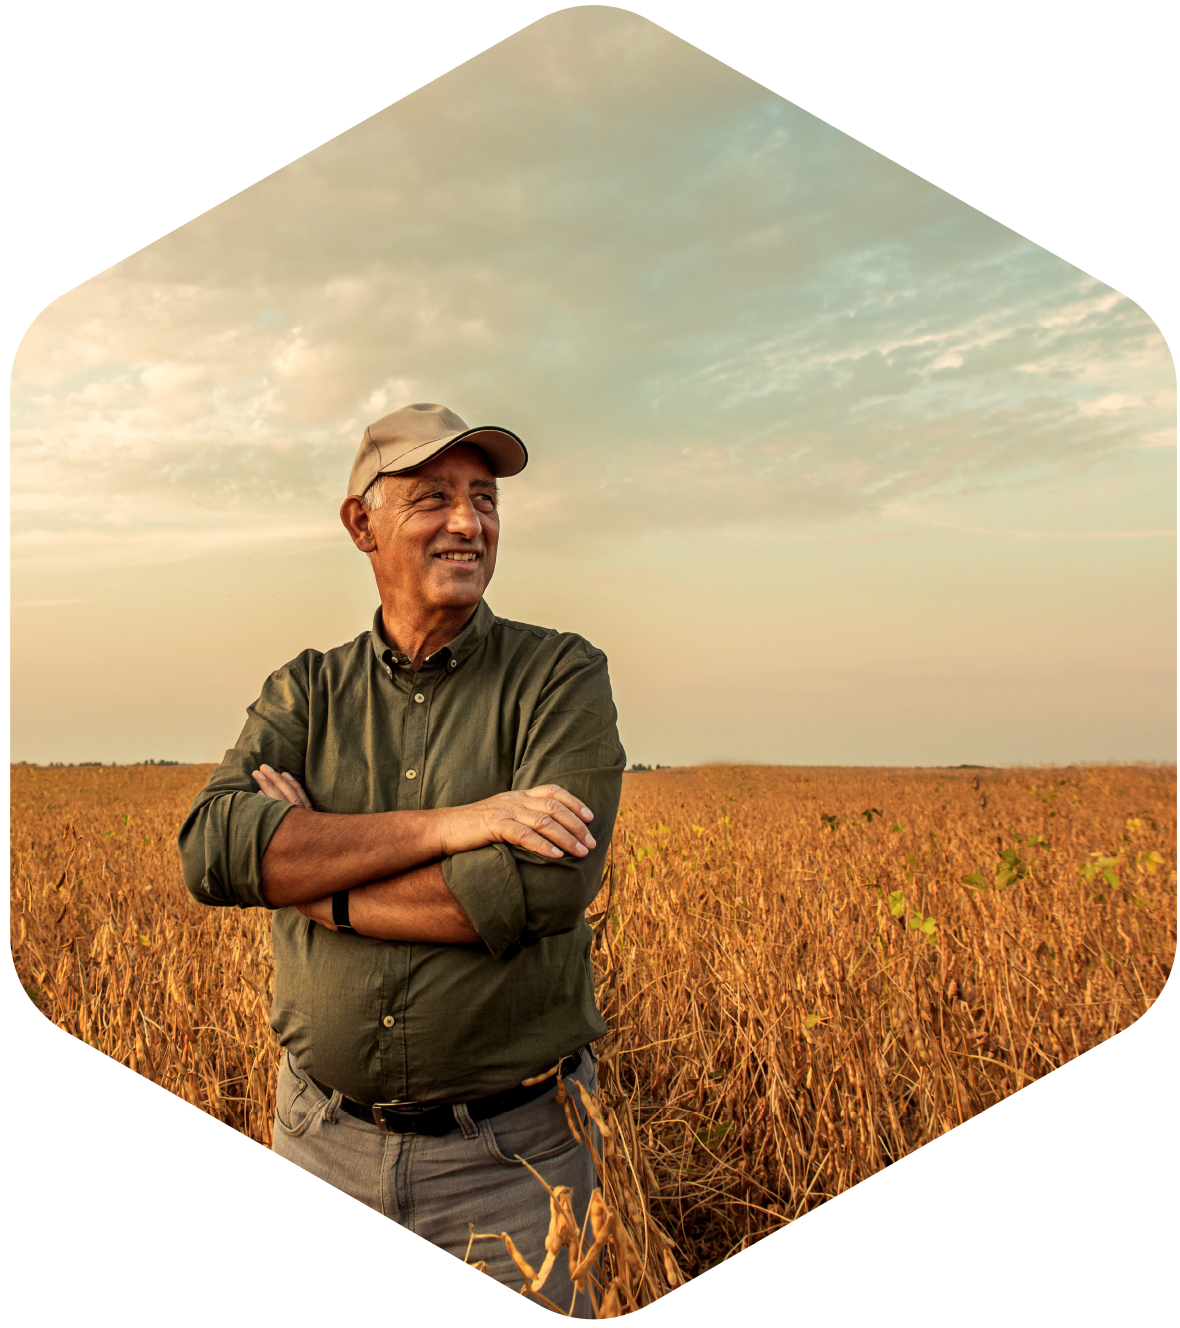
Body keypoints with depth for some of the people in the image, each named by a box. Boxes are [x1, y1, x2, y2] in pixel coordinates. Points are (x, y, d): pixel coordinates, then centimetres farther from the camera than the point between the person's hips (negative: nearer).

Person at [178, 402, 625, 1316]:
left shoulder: (563, 677, -7)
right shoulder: (304, 693, 3)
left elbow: (548, 885, -21)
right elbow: (212, 851, -14)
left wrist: (312, 882, -13)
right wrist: (448, 825, -22)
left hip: (511, 1154, -2)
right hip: (323, 1140, 3)